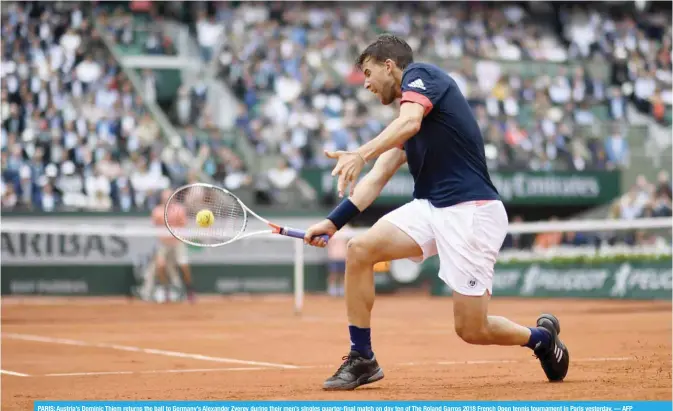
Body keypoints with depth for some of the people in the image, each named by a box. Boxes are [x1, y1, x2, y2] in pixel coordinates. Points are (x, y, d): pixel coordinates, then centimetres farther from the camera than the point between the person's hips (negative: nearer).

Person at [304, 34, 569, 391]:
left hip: (471, 211, -8)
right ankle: (361, 360, -1)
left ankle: (541, 336, 24)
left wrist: (361, 154, -40)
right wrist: (333, 222, 8)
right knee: (359, 249, -11)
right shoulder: (408, 112, 23)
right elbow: (378, 178, 19)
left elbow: (410, 123, -25)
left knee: (472, 330, -6)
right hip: (430, 208, 8)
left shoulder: (420, 75, -2)